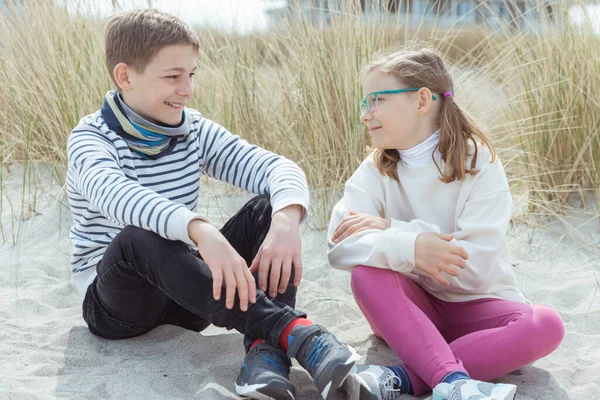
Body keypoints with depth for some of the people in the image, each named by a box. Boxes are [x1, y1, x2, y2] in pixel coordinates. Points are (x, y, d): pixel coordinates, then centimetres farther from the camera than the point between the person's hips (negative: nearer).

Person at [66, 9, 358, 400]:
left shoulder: (195, 130, 1)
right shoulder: (92, 137, -14)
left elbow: (278, 166, -11)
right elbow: (114, 193, -38)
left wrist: (287, 220, -34)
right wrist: (201, 231, -55)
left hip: (186, 292, 5)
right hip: (117, 301, -4)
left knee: (270, 208, -15)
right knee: (139, 237, -38)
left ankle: (266, 349, -35)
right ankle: (292, 331, -43)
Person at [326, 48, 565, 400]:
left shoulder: (479, 164, -11)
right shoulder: (376, 170, -4)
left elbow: (475, 266, -22)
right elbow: (340, 246, -20)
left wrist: (389, 231, -20)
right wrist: (409, 247, -36)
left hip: (475, 306, -1)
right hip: (413, 307, 1)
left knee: (546, 325, -29)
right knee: (367, 273, -29)